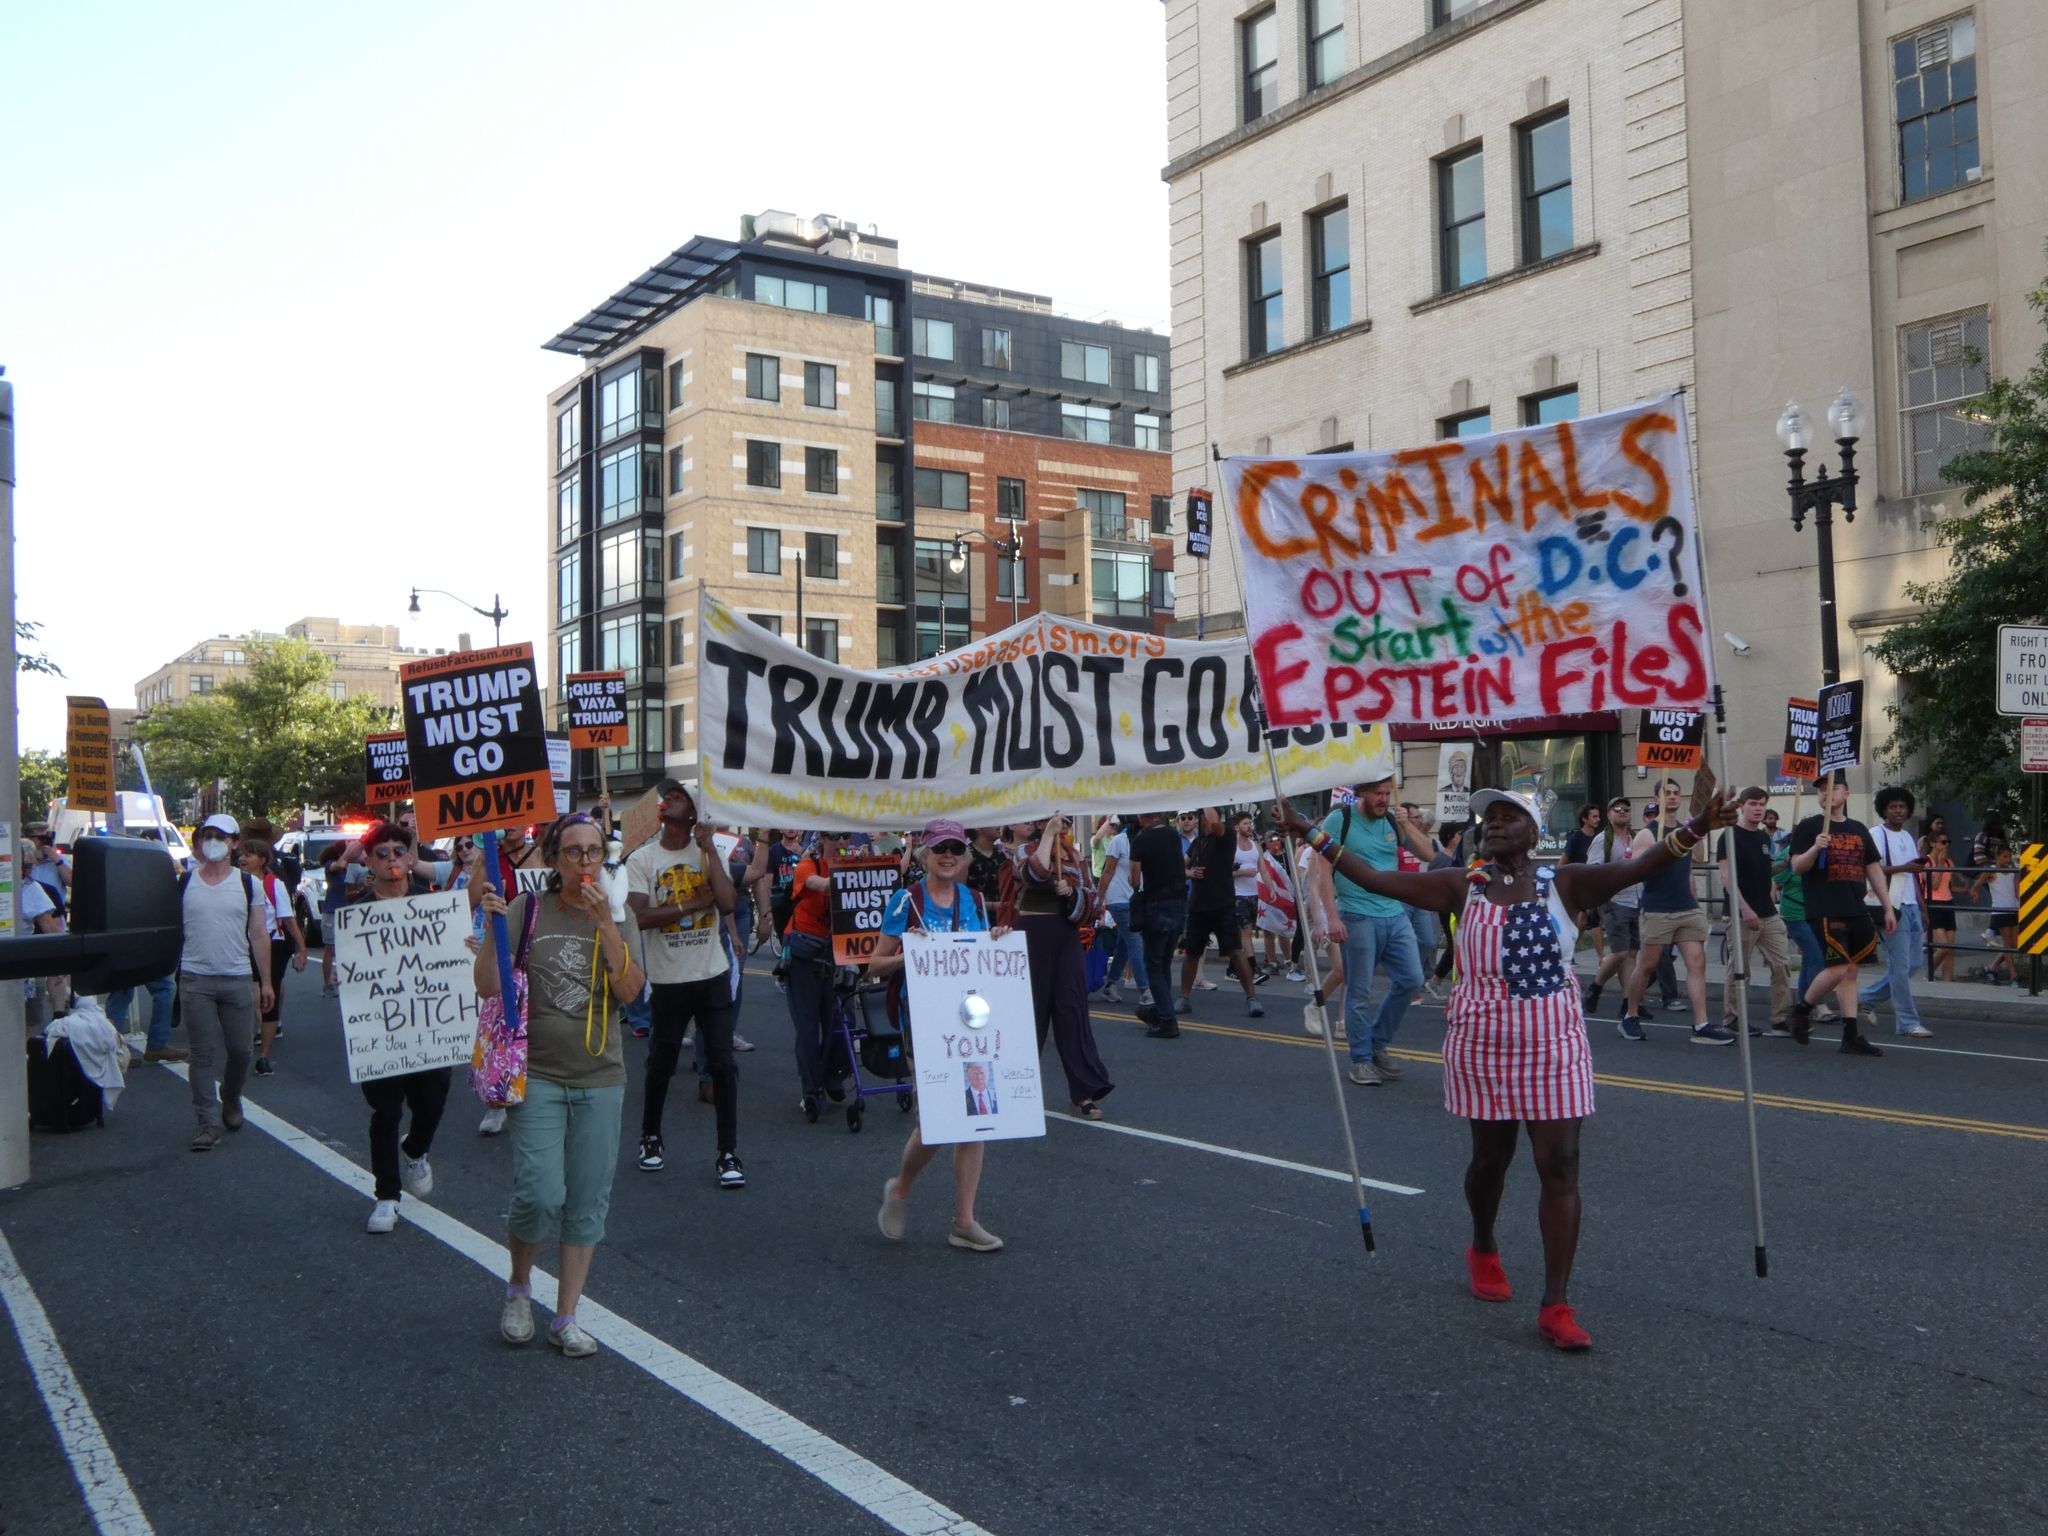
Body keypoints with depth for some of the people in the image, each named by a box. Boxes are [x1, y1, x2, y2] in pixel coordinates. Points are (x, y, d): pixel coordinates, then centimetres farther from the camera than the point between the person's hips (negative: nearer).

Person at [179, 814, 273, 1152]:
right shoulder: (183, 883, 4)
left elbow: (259, 935, 5)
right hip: (195, 981, 0)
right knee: (203, 1054, 0)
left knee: (240, 1051, 7)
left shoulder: (248, 884, 4)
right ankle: (208, 1122, 5)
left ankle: (230, 1100, 34)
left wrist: (265, 981, 3)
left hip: (238, 980, 0)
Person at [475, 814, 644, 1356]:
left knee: (587, 1205, 6)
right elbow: (488, 987, -8)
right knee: (539, 1197, -11)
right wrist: (492, 928, -20)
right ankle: (518, 1289, 18)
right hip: (538, 1074, -2)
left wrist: (605, 924, -19)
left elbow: (630, 990, -11)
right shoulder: (527, 910, -2)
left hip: (600, 1078, 3)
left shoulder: (616, 917, 3)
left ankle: (566, 1318, 18)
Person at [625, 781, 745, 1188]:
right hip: (668, 979, -1)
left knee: (722, 1062, -1)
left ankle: (728, 1152, 7)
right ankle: (650, 1137, 34)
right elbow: (640, 917, -12)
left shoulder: (708, 854, 4)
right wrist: (694, 904, -12)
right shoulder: (642, 859, 0)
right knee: (661, 1064, 12)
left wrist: (709, 848, -11)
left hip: (713, 975, 1)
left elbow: (727, 904, -11)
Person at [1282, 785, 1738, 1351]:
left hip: (1554, 1047, -1)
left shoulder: (1563, 884, -3)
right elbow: (1375, 879, -3)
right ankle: (1483, 1250, 44)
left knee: (1560, 1166, -4)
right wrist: (1312, 834, -6)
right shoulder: (1461, 887, -1)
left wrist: (1693, 829, -30)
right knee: (1490, 1156, 15)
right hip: (1483, 1045, 1)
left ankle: (1556, 1305, 0)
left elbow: (1635, 869, -15)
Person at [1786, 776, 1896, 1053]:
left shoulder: (1859, 830, 16)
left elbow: (1874, 870, 18)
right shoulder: (1808, 827, 0)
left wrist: (1887, 908, 14)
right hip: (1825, 912, -6)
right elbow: (1797, 866, -7)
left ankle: (1851, 1036, 9)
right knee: (1839, 969, -14)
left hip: (1856, 911, 6)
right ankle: (1802, 1007, 9)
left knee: (1850, 971, 6)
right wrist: (1815, 848, -25)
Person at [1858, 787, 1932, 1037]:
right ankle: (1907, 1022, -2)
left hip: (1911, 906, 8)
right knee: (1901, 966, -6)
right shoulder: (1877, 834, -5)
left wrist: (1922, 909, 19)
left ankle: (1865, 997, 23)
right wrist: (1903, 868, -20)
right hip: (1893, 907, -8)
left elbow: (1914, 876, 22)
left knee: (1914, 962, 9)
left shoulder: (1910, 837, 19)